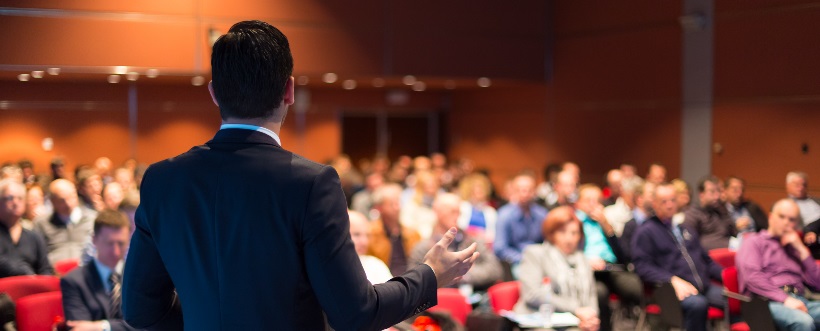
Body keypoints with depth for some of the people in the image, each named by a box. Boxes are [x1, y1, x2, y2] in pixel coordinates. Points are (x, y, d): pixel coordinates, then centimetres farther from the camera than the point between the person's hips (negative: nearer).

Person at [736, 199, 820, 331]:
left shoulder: (794, 248, 31)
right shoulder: (754, 241, 16)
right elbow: (752, 277, -4)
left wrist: (801, 250, 13)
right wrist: (785, 299, -16)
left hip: (799, 302, 5)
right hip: (768, 302, -5)